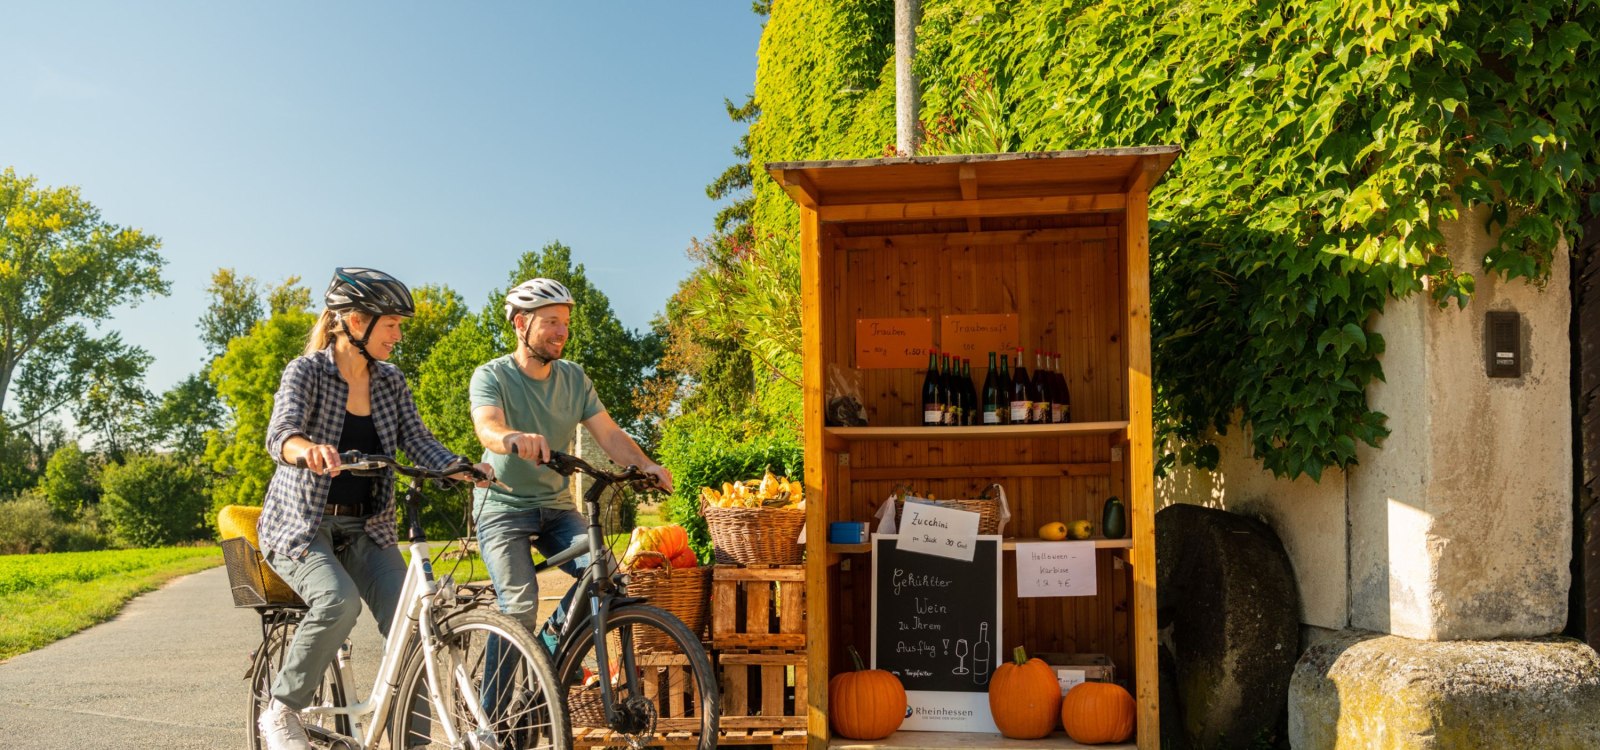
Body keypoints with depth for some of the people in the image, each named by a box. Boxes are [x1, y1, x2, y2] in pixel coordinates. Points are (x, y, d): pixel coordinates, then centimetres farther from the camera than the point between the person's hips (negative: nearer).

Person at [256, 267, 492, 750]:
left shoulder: (390, 381, 4)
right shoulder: (307, 371, -12)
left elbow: (417, 442, -3)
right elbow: (280, 433, -29)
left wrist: (463, 469, -24)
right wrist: (308, 449, -53)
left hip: (367, 529, 5)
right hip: (303, 524, -5)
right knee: (339, 600, -33)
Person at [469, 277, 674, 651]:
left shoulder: (573, 378, 4)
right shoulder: (492, 376, -10)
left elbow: (609, 433, -5)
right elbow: (488, 429, -30)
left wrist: (646, 465, -24)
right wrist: (517, 438, -54)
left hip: (556, 507, 4)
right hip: (504, 507, -4)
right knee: (520, 610, -18)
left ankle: (553, 636, 7)